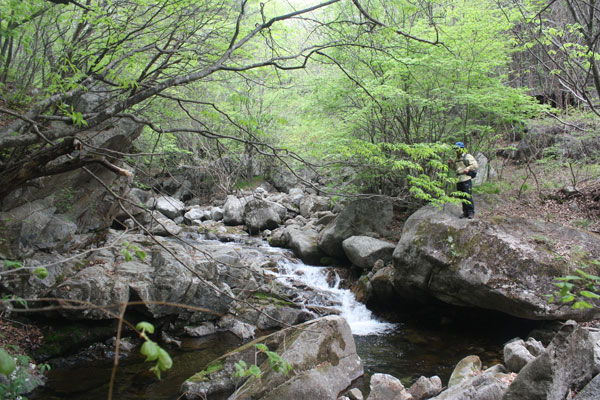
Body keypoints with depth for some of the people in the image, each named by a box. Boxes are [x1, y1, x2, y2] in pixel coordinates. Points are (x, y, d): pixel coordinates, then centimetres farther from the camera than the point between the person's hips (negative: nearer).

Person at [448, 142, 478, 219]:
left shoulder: (467, 156, -5)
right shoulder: (457, 158, 19)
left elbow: (475, 165, -12)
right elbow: (455, 168, 31)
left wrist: (468, 168, -24)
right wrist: (451, 163, 13)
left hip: (466, 180, -8)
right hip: (459, 180, 8)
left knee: (468, 196, -9)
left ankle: (471, 212, -2)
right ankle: (465, 212, 16)